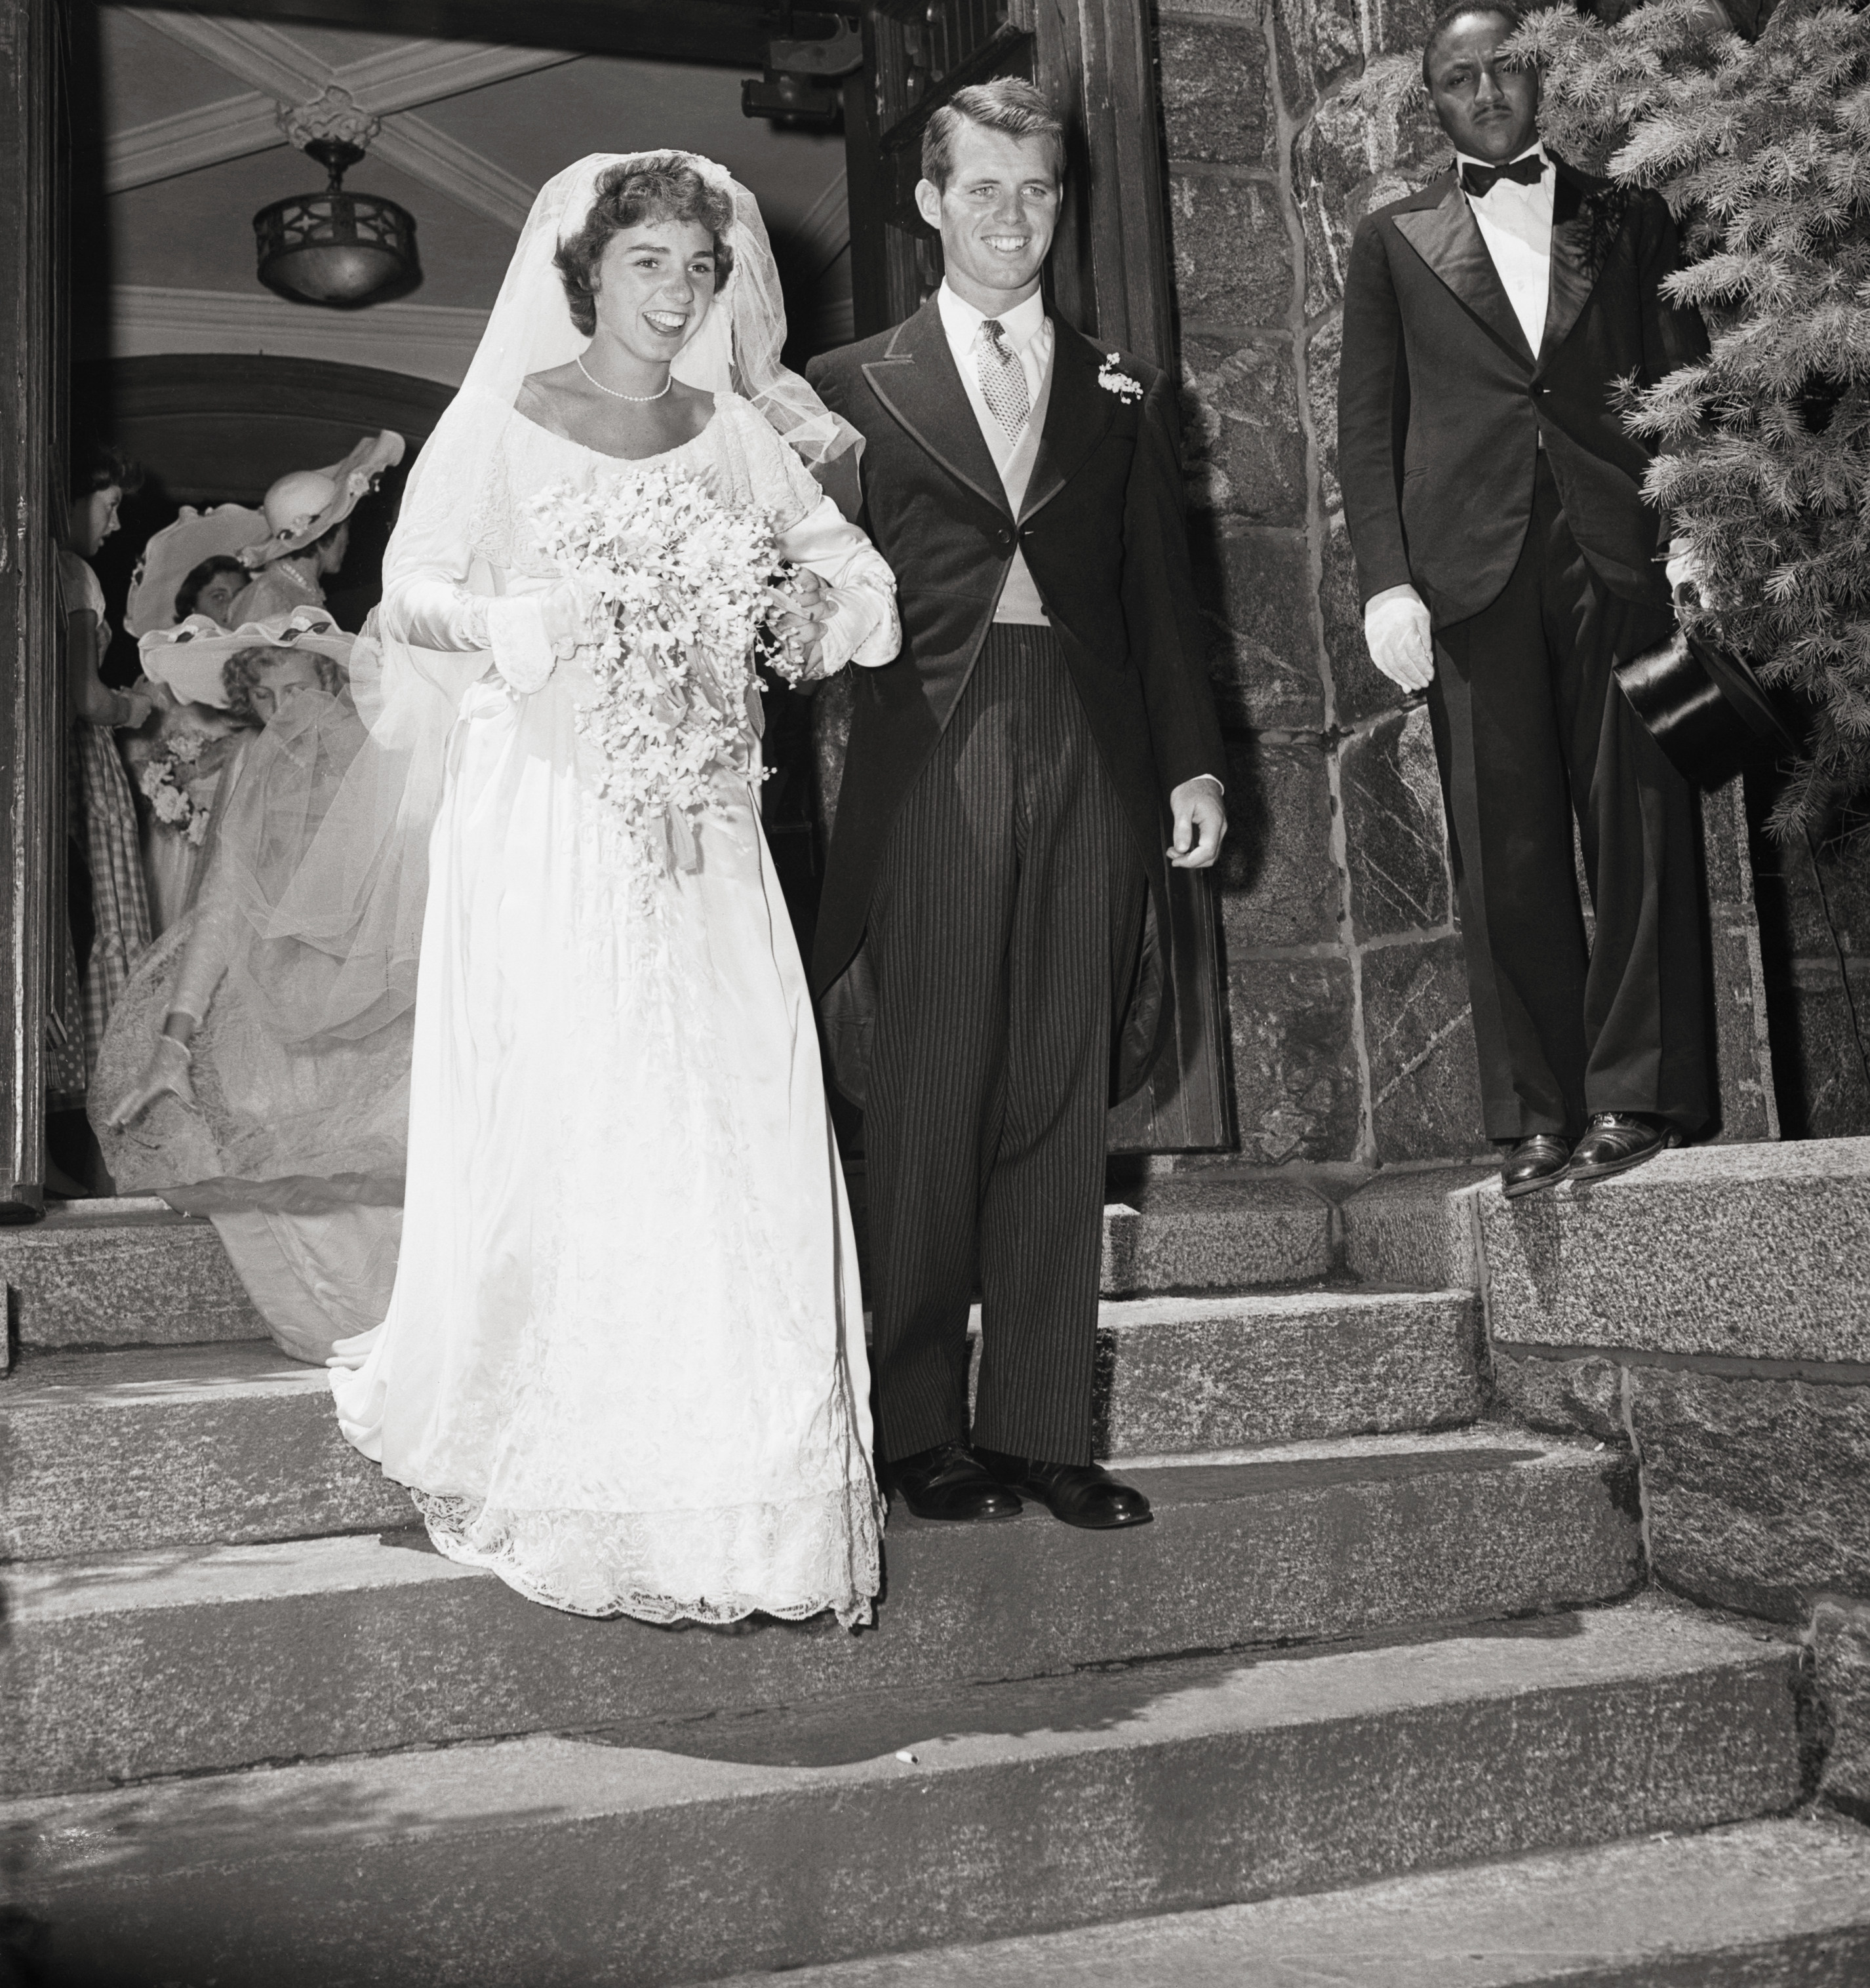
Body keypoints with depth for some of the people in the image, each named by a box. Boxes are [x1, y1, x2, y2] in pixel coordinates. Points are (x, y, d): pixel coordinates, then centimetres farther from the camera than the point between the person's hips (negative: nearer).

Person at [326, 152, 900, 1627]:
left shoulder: (736, 432, 12)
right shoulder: (501, 423, 4)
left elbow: (851, 577, 12)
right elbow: (410, 591, 2)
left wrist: (767, 610, -8)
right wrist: (540, 619, -15)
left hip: (700, 821, 3)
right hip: (544, 805, -3)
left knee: (732, 1112, -3)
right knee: (557, 1111, -6)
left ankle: (721, 1455, 9)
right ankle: (561, 1460, 9)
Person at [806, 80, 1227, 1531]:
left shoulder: (1127, 396, 17)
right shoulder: (853, 386, 9)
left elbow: (1163, 594, 14)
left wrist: (1192, 761, 5)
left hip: (1091, 765, 3)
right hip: (929, 770, -3)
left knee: (1062, 1107, 4)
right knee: (928, 1107, -1)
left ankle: (1043, 1429, 13)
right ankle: (922, 1430, 11)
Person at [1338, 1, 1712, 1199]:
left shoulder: (1630, 219, 17)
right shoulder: (1396, 242, 17)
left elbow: (1685, 380, 11)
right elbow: (1367, 423, 9)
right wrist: (1386, 578, -4)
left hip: (1621, 557, 0)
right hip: (1472, 572, 0)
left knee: (1640, 832, -4)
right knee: (1507, 857, -1)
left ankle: (1636, 1097, 2)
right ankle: (1536, 1119, 4)